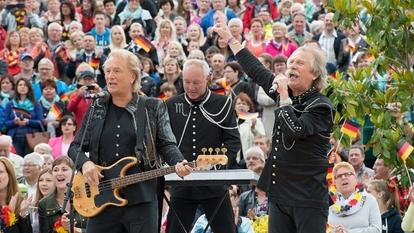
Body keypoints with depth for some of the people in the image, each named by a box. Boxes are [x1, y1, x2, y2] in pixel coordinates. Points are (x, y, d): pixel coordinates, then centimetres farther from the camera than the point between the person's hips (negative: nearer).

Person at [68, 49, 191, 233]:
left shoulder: (153, 108, 6)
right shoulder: (96, 109, 12)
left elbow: (166, 144, 2)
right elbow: (75, 147, 15)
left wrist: (178, 163, -19)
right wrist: (85, 163, -6)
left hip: (141, 198, -3)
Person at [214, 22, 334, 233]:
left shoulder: (321, 107, -10)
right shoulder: (287, 93, 10)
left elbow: (295, 130, -24)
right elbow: (256, 70, 20)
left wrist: (283, 96, -18)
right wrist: (229, 38, 24)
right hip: (279, 192, 7)